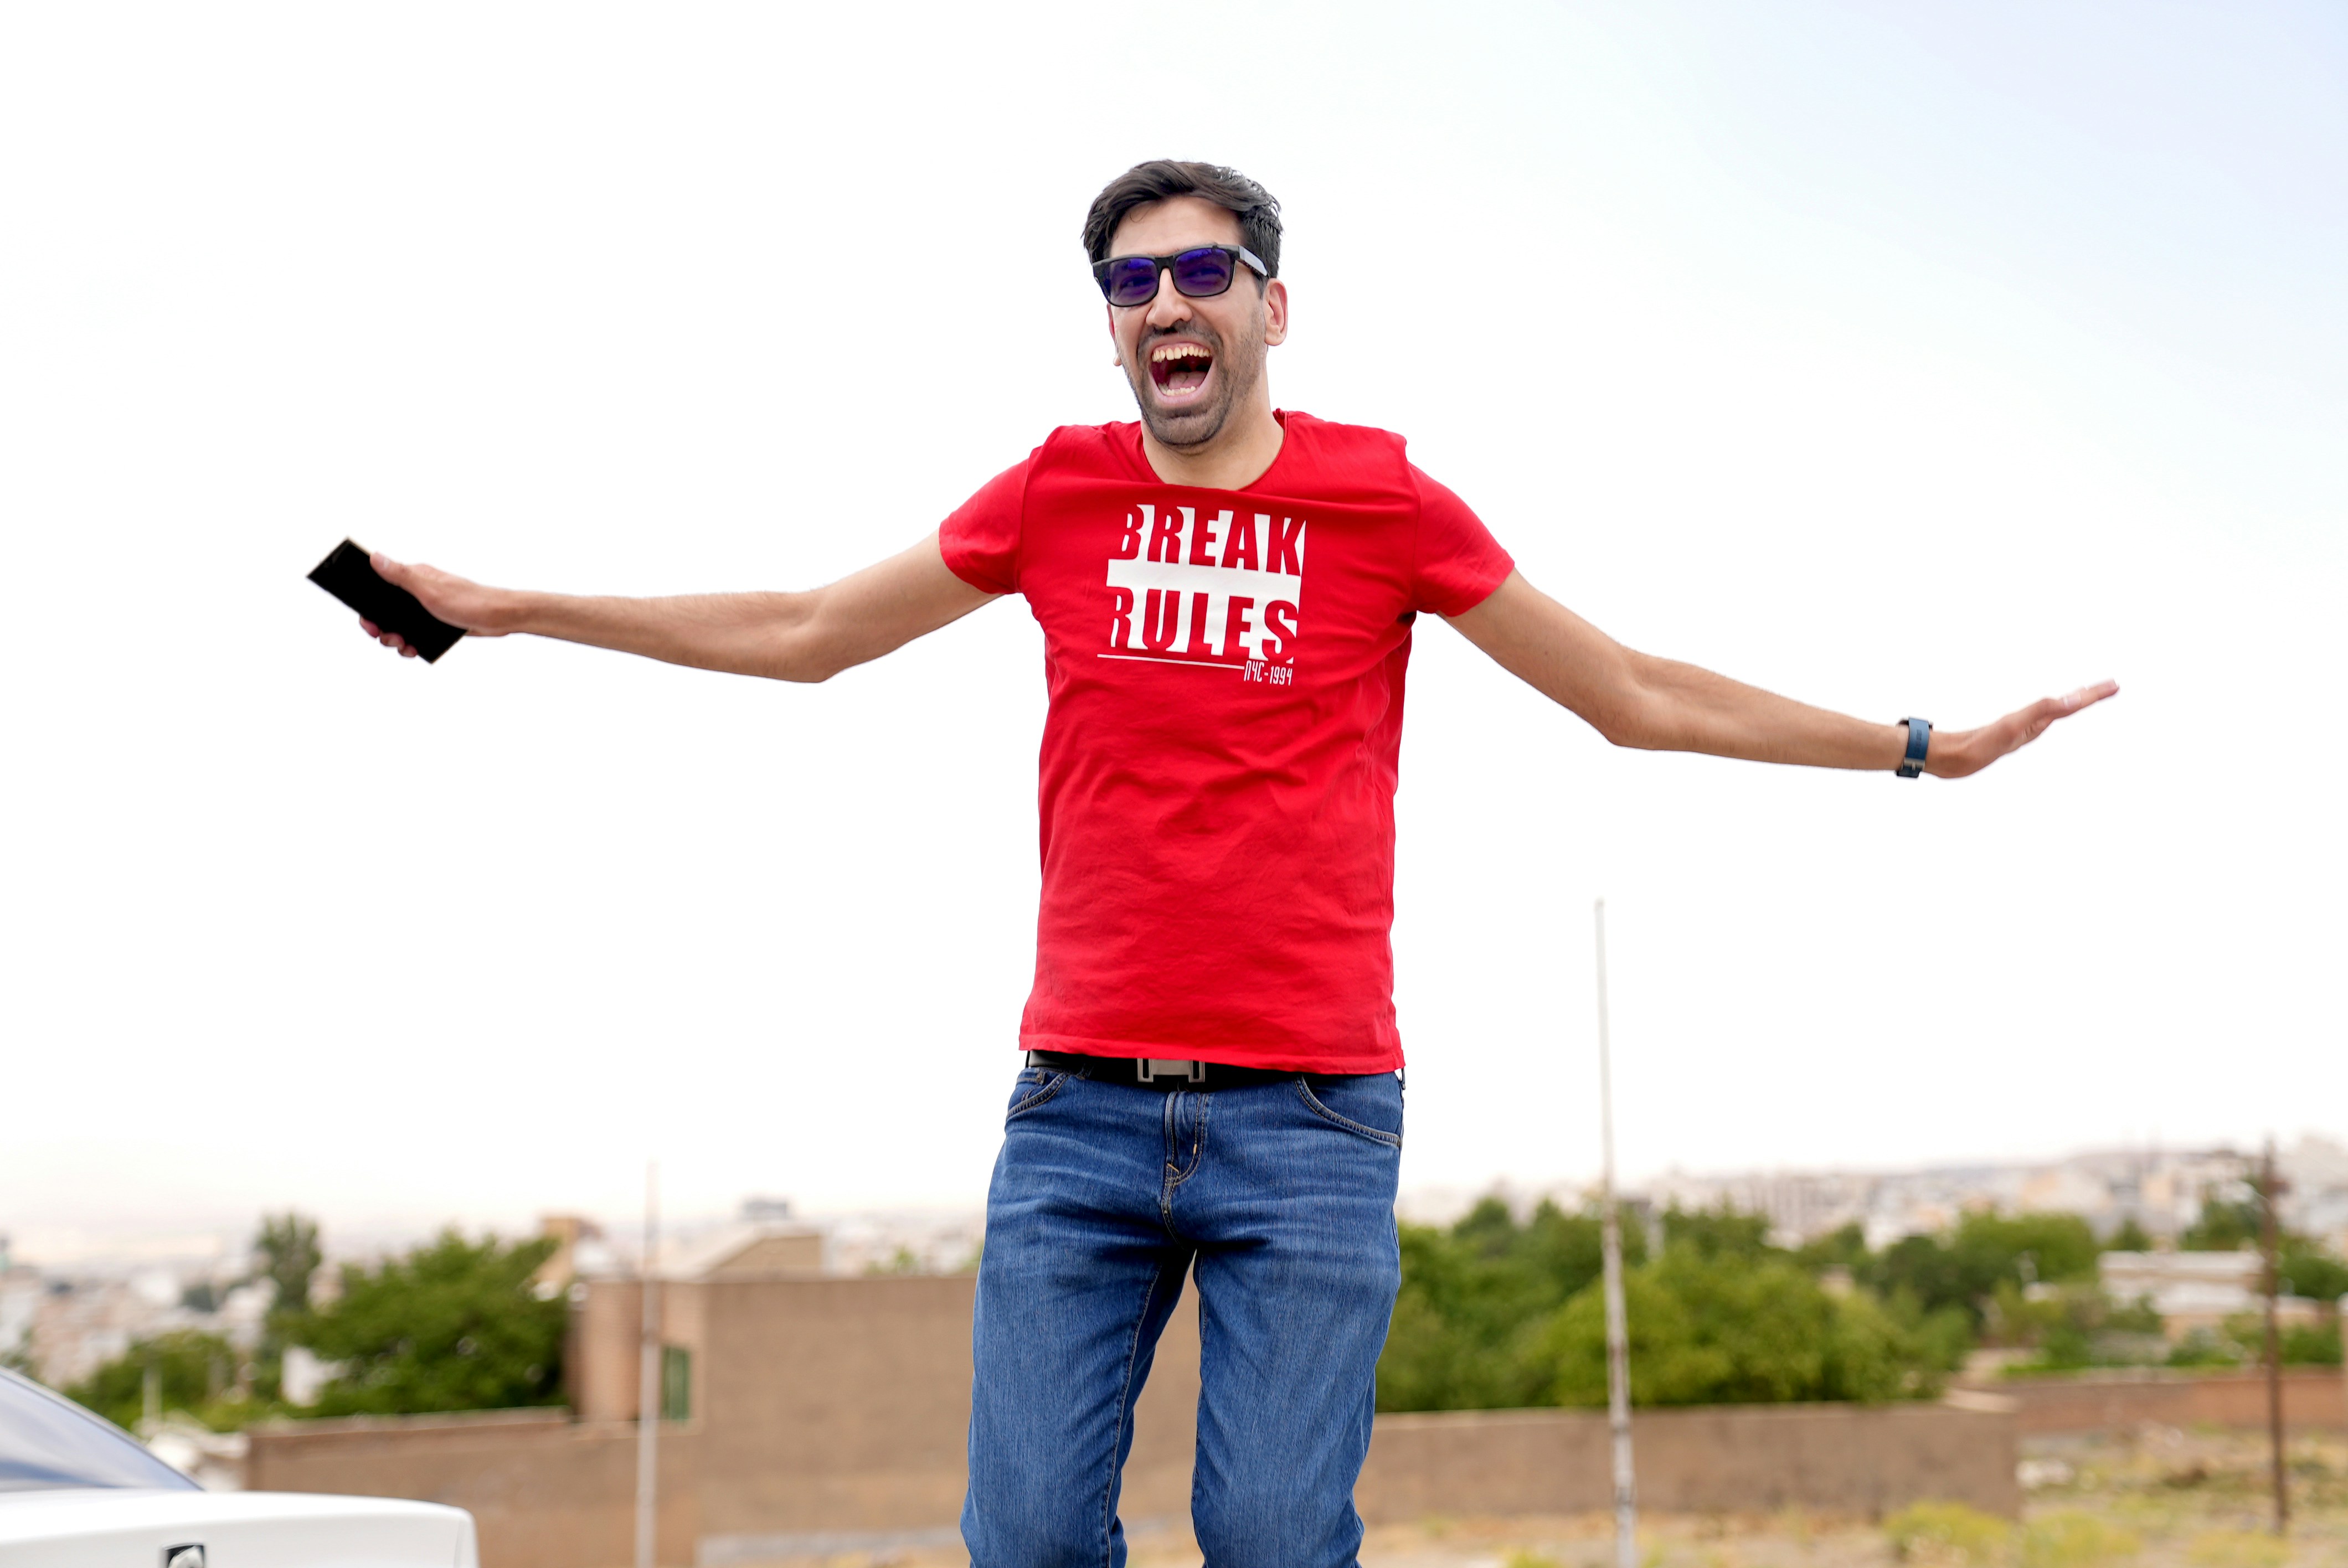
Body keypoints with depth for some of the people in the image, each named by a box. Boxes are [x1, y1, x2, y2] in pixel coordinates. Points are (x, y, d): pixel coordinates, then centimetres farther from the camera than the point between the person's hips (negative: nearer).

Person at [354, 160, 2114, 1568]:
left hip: (1310, 1119, -2)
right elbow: (801, 634, 18)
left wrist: (1925, 746, 8)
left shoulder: (1384, 502, 2)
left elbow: (1640, 697, 10)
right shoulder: (1058, 493, 7)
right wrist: (502, 609, 20)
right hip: (1080, 1114, 2)